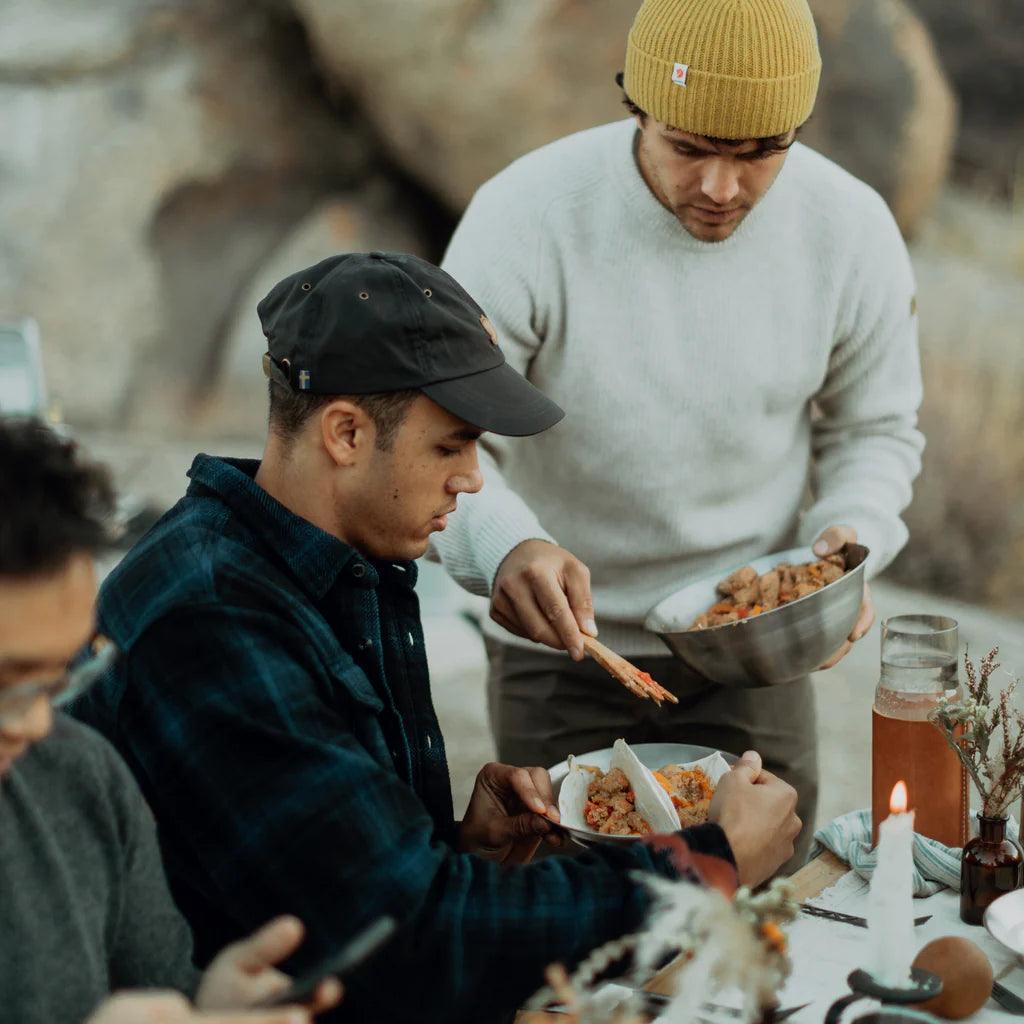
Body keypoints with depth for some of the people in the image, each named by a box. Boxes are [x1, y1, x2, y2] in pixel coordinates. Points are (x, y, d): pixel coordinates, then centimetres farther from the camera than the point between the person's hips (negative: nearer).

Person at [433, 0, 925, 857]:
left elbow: (875, 428, 5)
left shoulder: (852, 230, -10)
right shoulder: (526, 217, -20)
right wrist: (504, 545, -41)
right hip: (561, 641, -2)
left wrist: (852, 536, -16)